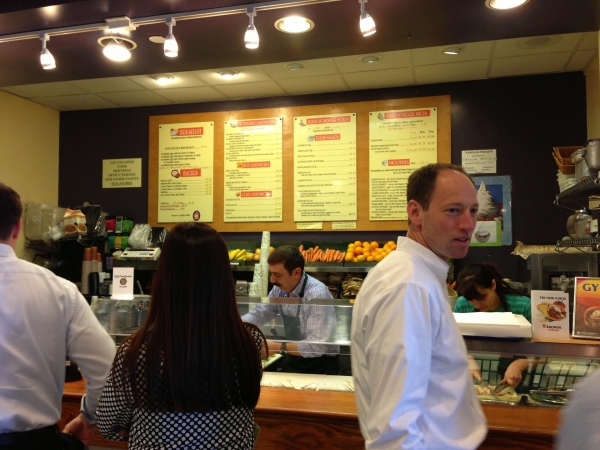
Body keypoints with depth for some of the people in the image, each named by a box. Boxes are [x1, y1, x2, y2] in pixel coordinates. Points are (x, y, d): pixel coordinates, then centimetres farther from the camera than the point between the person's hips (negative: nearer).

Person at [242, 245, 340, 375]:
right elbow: (259, 313, 7)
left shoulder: (317, 295, -25)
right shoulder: (280, 288, -4)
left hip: (320, 366, -6)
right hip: (293, 360, 6)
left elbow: (318, 345, -28)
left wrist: (278, 347, -24)